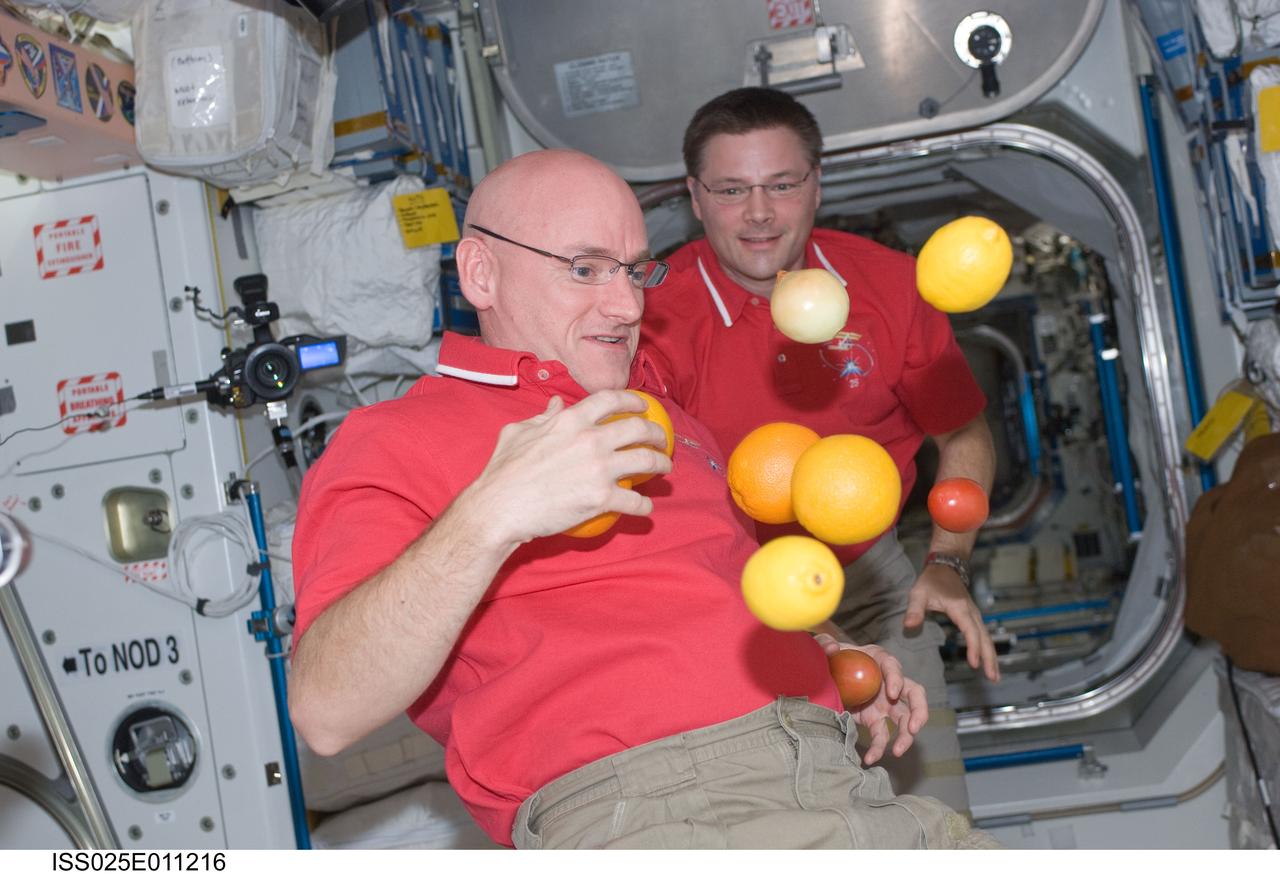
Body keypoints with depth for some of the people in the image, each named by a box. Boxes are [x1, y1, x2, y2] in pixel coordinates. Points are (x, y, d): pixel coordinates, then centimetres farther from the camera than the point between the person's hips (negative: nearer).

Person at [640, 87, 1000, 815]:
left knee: (936, 816, -2)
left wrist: (947, 563, -3)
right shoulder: (657, 319, -15)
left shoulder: (888, 284, -5)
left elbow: (964, 437, 10)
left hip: (868, 573, 3)